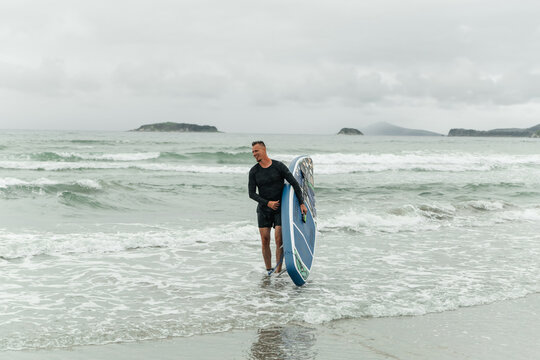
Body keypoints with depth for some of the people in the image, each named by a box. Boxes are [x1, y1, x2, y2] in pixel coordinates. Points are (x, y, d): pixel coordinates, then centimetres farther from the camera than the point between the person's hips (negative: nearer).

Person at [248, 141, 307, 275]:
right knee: (265, 241, -1)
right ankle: (268, 271, 12)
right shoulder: (253, 171, -2)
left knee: (279, 240, -10)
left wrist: (302, 203, -9)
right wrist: (267, 203, -17)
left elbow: (294, 183, -6)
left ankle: (278, 271, -4)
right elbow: (251, 193, -4)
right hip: (263, 210, 2)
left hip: (280, 209, -2)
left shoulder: (279, 166, -8)